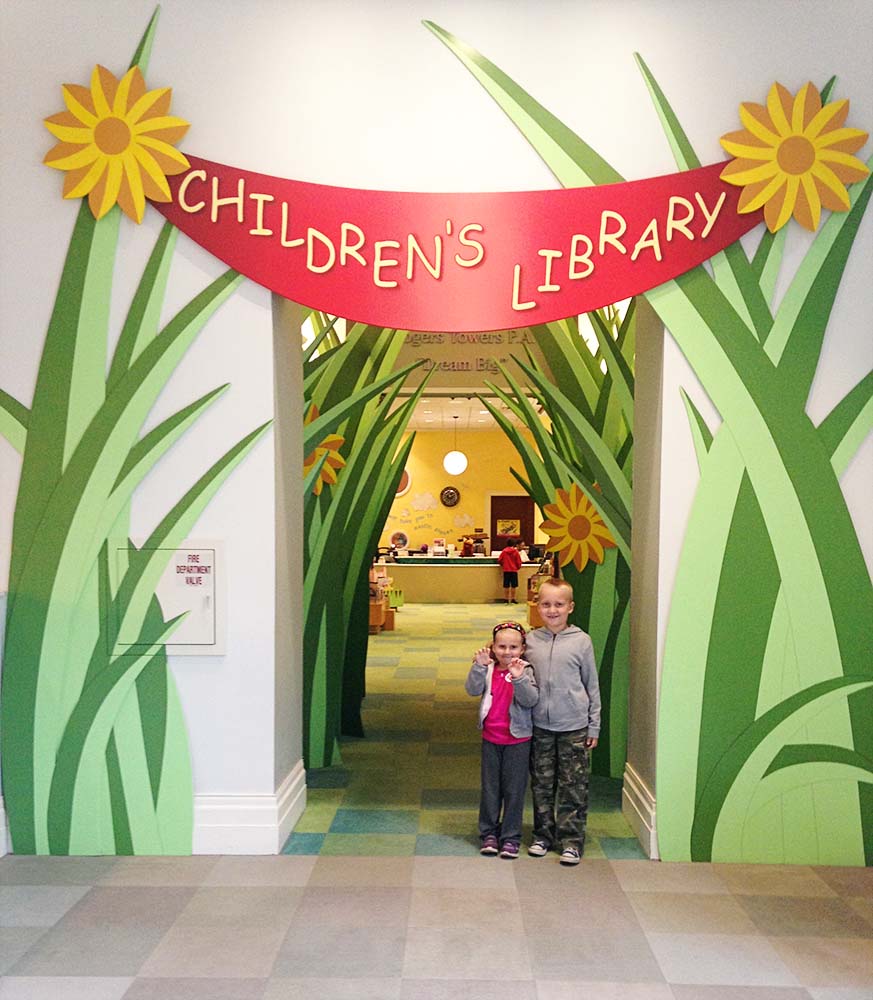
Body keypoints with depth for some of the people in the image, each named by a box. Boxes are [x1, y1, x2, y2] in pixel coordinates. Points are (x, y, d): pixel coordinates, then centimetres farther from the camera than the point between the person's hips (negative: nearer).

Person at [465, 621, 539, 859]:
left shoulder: (525, 671, -10)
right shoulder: (488, 670, -2)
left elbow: (531, 700, -21)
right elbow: (472, 690, -15)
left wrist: (519, 678, -36)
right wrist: (479, 666, -27)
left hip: (518, 739, -2)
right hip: (490, 738, 2)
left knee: (514, 789, 6)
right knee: (490, 788, 13)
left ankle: (510, 837, 18)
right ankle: (489, 833, 26)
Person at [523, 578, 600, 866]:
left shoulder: (581, 641, -5)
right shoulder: (531, 640, 0)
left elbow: (592, 685, 1)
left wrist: (594, 726, 1)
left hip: (574, 727, -2)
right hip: (540, 726, 2)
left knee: (573, 786, 4)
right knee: (542, 783, 12)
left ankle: (571, 840, 17)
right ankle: (543, 835, 27)